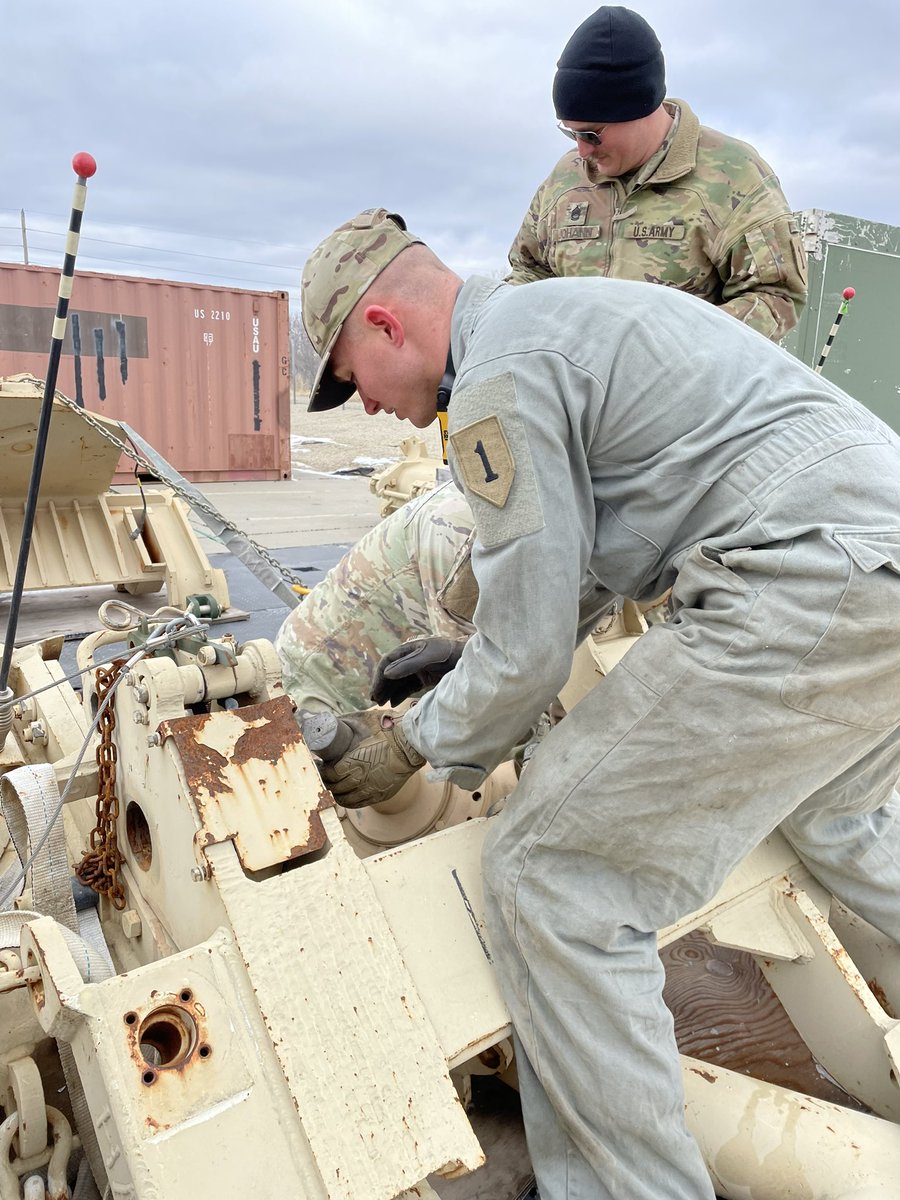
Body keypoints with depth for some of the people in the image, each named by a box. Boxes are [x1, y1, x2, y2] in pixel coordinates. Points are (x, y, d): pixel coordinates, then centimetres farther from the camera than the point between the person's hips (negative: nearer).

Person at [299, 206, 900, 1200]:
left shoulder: (499, 379, -11)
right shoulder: (558, 312, 21)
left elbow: (527, 651, -10)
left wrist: (412, 746, 7)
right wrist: (461, 650, 33)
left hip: (810, 593, -11)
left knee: (546, 876, -6)